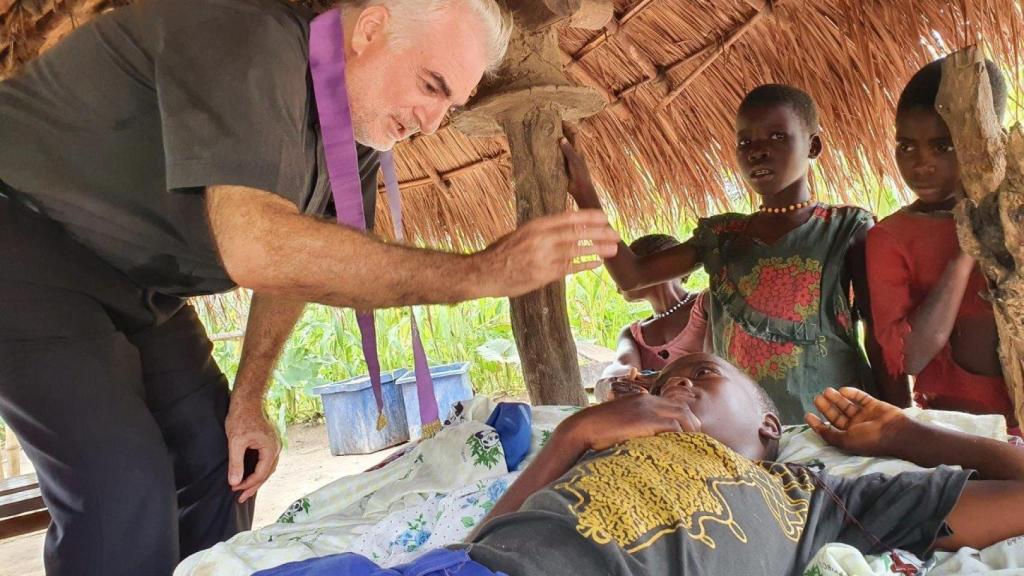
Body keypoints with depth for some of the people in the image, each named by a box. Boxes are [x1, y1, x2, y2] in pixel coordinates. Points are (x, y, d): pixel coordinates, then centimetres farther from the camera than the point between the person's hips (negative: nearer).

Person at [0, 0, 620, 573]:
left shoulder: (357, 132, -3)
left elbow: (299, 257, 6)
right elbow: (257, 249, -42)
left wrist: (247, 401, 1)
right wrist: (481, 272, -41)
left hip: (129, 285, 8)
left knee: (219, 463, 6)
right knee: (125, 487, -17)